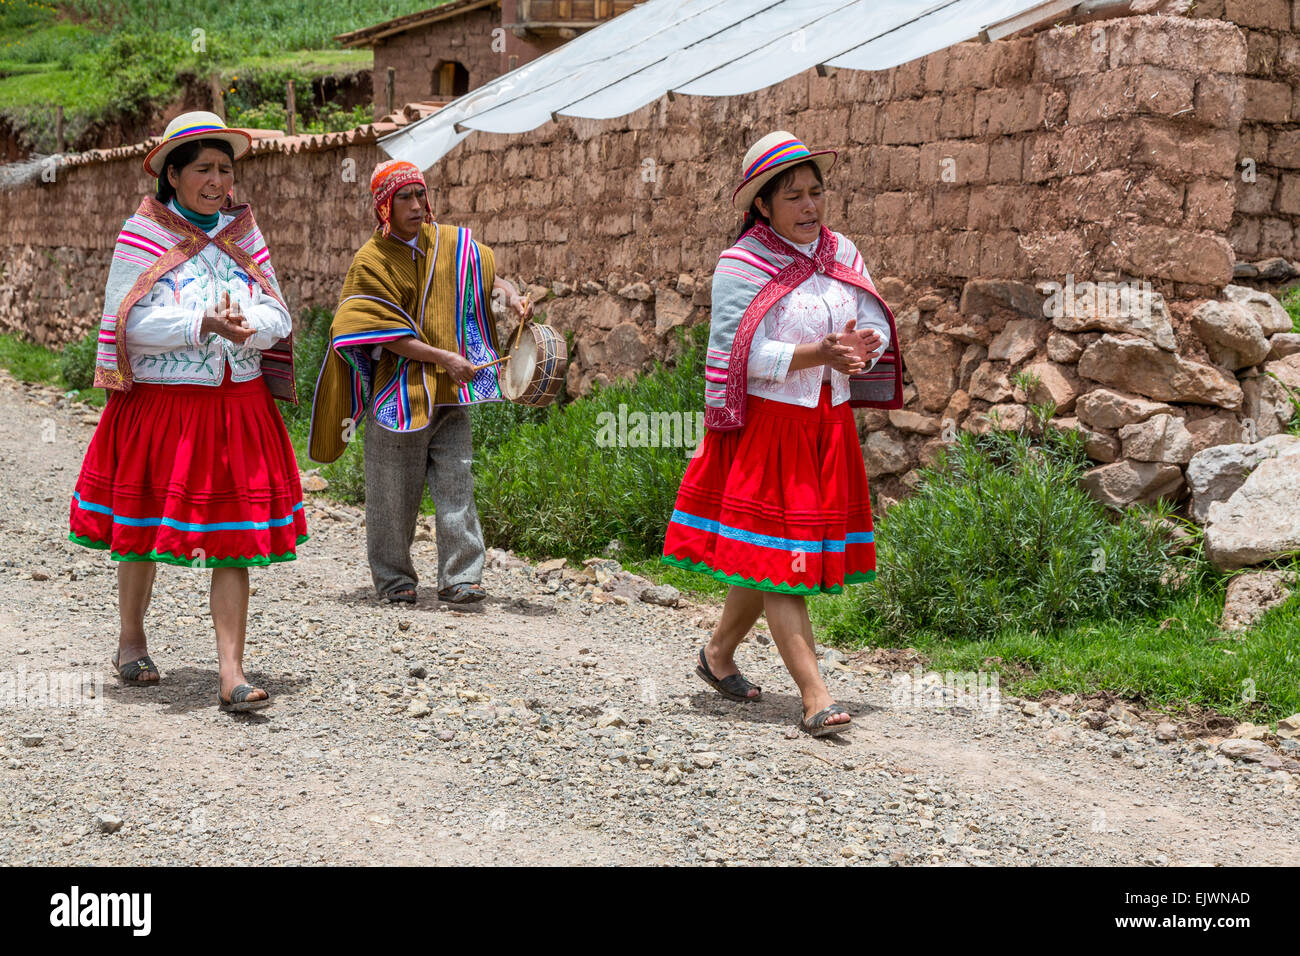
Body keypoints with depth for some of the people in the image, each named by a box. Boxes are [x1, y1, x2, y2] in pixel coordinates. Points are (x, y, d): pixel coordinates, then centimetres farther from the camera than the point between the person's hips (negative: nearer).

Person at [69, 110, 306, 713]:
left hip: (239, 408, 3)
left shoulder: (243, 235, 10)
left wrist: (245, 325, -16)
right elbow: (133, 323, -11)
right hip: (159, 406, -3)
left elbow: (277, 317, 5)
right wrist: (206, 324, -20)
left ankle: (232, 675, -5)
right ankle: (131, 641, 33)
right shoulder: (142, 236, -2)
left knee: (233, 540, -4)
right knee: (143, 530, 9)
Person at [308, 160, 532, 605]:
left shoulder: (449, 243, 8)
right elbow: (388, 334, -12)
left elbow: (488, 274, 24)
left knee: (455, 485, -3)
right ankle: (394, 578, 17)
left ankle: (459, 578, 0)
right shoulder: (372, 262, -6)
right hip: (400, 392, -4)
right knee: (395, 493, 3)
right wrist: (443, 357, -18)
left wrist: (513, 296, 3)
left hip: (449, 391, 4)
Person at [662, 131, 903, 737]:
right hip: (765, 428, -6)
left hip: (828, 428, 6)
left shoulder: (841, 253, 10)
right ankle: (815, 699, -10)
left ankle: (718, 654, 34)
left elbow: (876, 325, 8)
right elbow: (735, 355, -17)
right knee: (776, 559, -8)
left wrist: (863, 344, -16)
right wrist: (816, 354, -25)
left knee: (768, 558, 13)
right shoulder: (741, 267, -9)